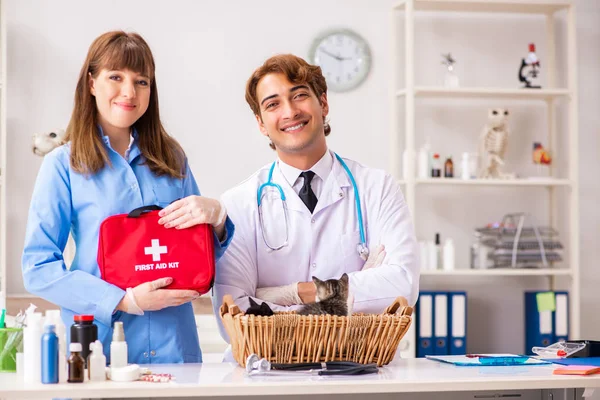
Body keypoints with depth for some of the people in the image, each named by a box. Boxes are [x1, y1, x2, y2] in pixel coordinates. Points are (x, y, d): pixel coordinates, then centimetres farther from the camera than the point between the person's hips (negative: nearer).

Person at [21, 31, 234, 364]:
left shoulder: (172, 159, 9)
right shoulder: (63, 165, -3)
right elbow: (39, 268, -9)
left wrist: (215, 218, -8)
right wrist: (123, 301, -18)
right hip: (99, 348, -3)